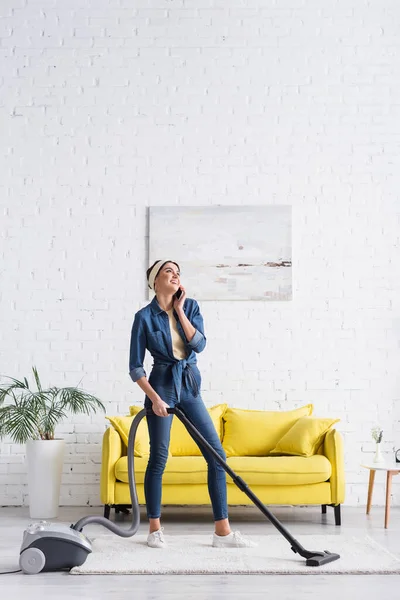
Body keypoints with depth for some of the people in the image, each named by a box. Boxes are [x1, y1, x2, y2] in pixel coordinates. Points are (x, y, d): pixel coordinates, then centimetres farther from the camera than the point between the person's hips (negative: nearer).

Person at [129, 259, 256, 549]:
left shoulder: (190, 306, 6)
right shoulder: (145, 316, -5)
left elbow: (199, 344, -8)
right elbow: (135, 366, -6)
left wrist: (180, 311, -9)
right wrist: (154, 397, -16)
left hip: (190, 387, 4)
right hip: (162, 385, -4)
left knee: (217, 455, -2)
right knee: (159, 458, 0)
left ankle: (223, 531, 3)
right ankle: (155, 529, 17)